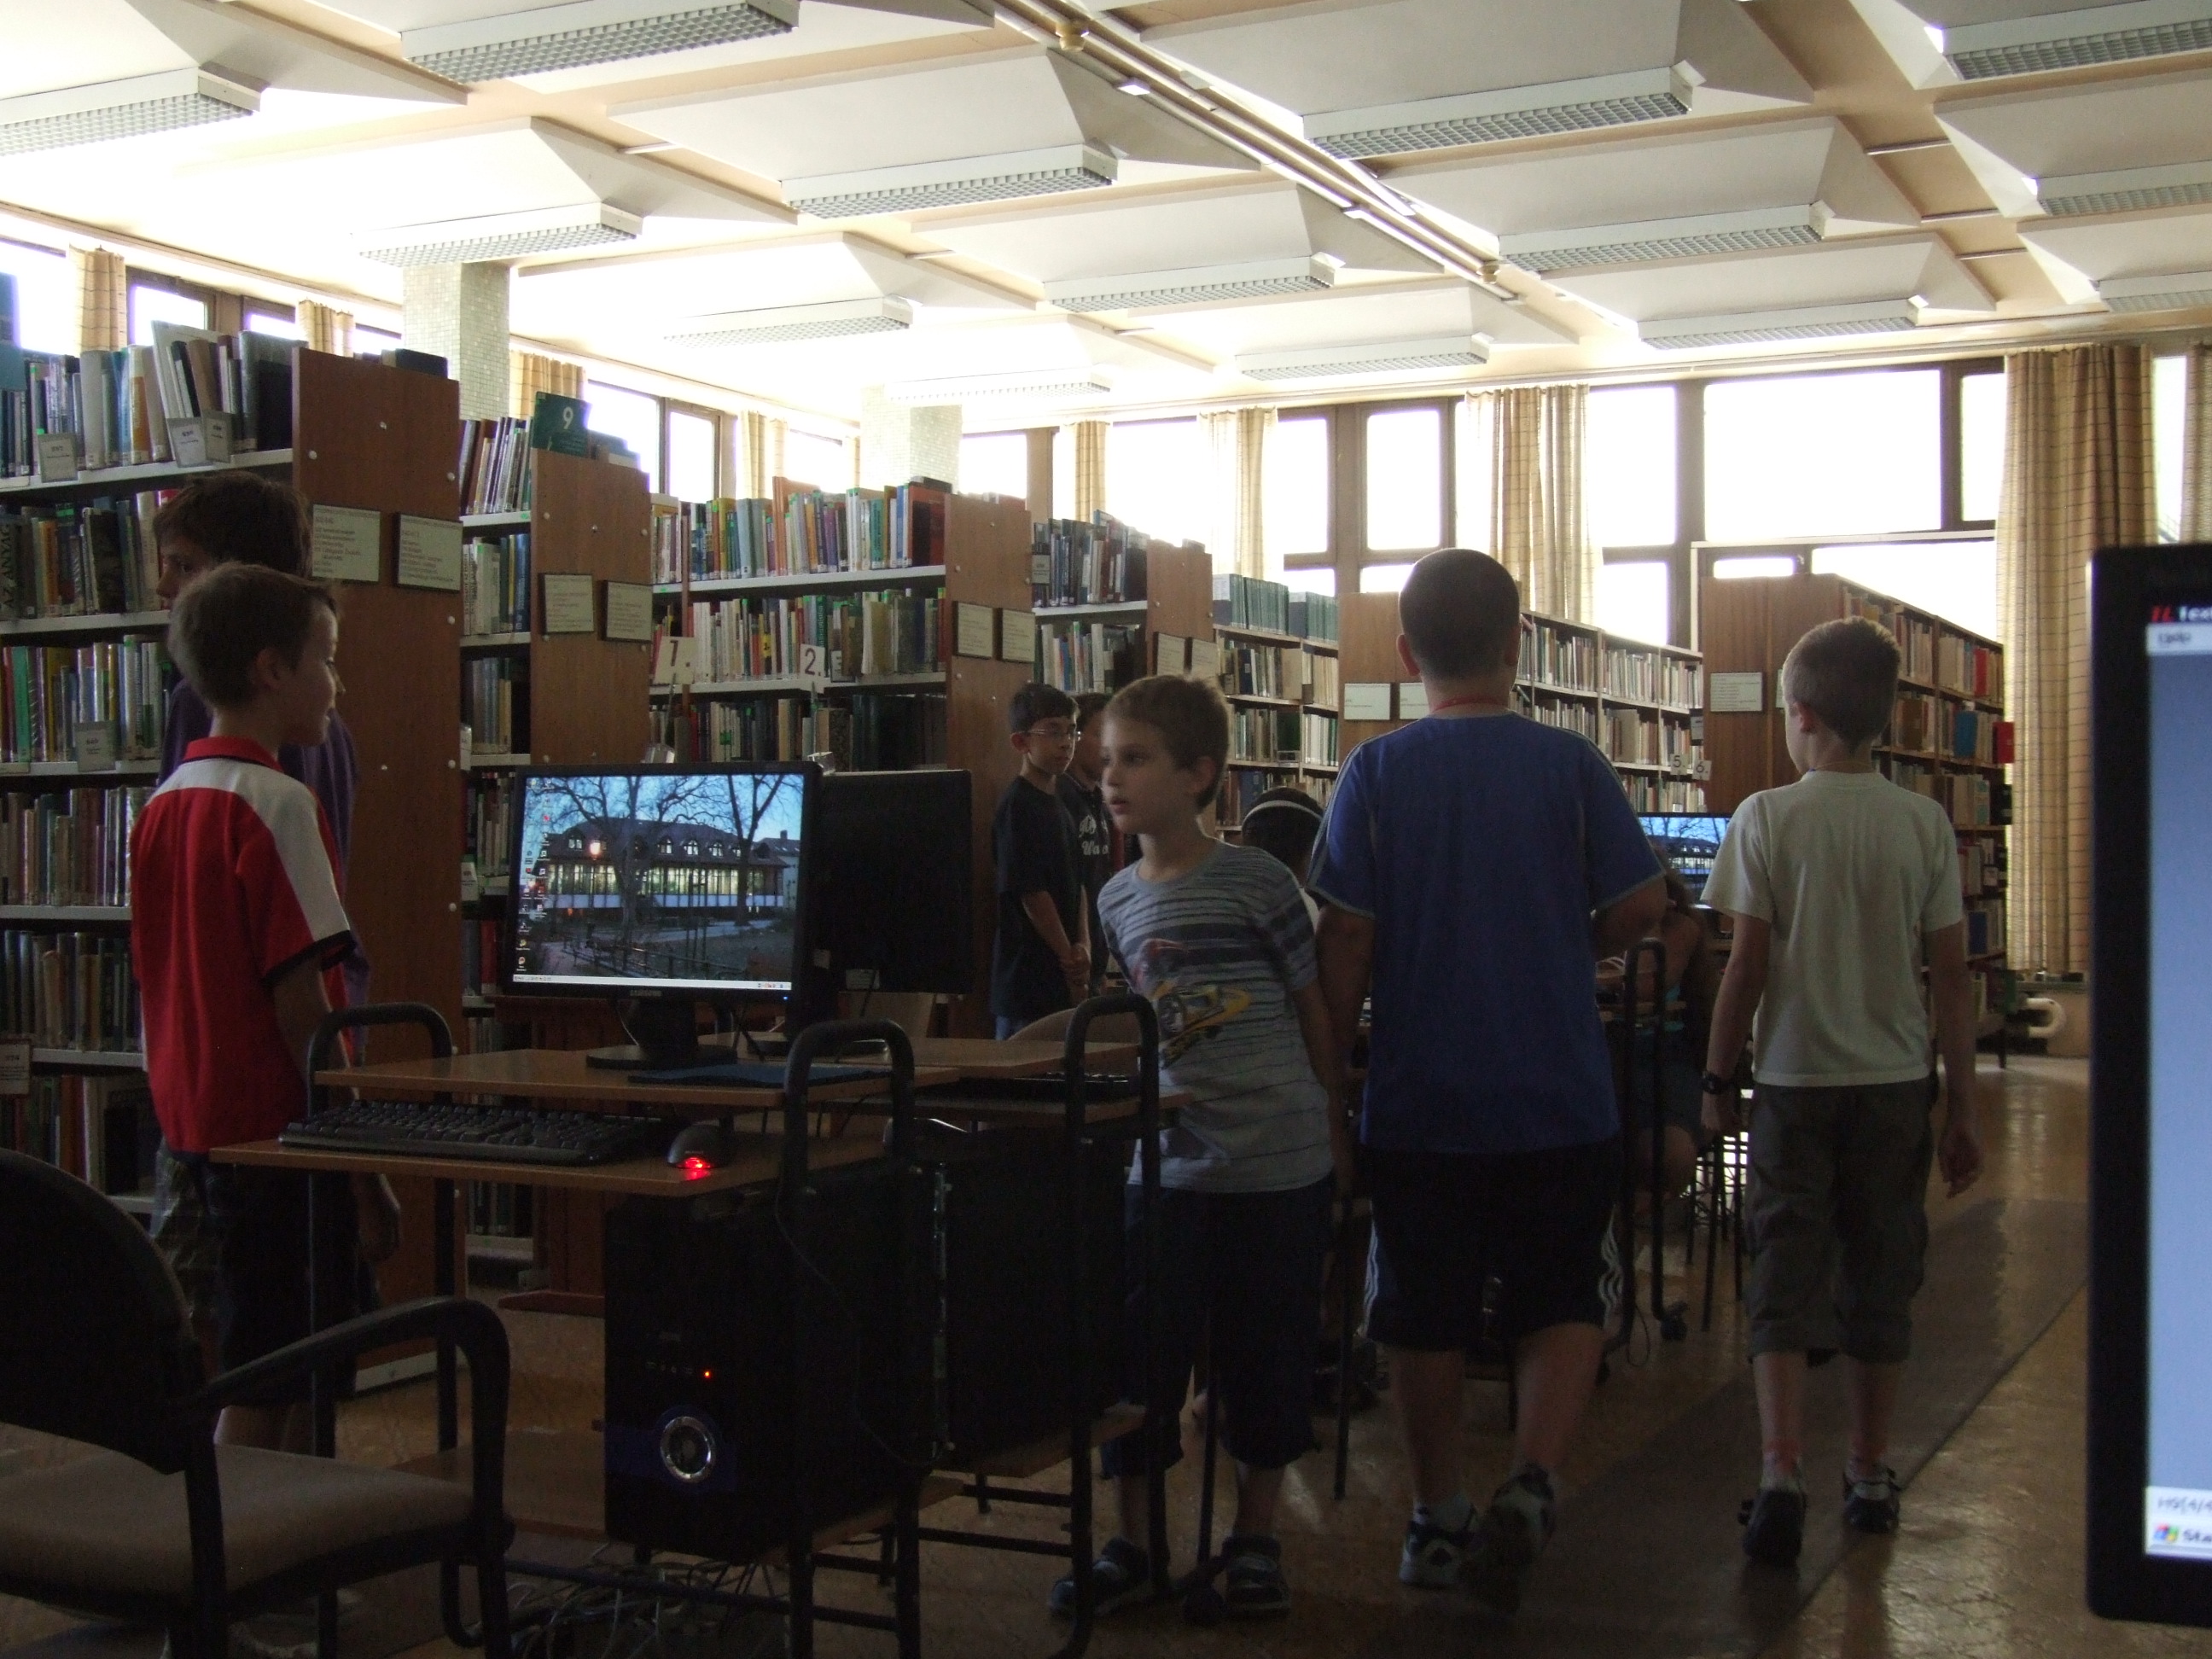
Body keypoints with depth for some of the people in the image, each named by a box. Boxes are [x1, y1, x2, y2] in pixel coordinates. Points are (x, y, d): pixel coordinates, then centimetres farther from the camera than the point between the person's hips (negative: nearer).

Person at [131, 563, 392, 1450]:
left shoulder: (161, 807, 8)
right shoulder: (277, 804, -16)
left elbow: (162, 982, 13)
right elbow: (301, 1002, -19)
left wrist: (185, 1126, 20)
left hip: (197, 1124, 8)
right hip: (276, 1133, -8)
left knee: (284, 1373, 17)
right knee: (263, 1389, -1)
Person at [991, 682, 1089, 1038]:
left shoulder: (1058, 804, 15)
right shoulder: (1018, 807, -12)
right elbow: (1031, 893, -16)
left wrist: (1083, 946, -1)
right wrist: (1071, 961, -10)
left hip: (1059, 980, 9)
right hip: (1028, 980, -9)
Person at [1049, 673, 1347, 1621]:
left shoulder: (1257, 884, -8)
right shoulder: (1117, 900, 7)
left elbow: (1311, 1008, 1)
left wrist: (1334, 1129, 6)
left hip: (1277, 1162, -4)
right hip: (1168, 1161, 4)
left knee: (1264, 1363, 8)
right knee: (1136, 1355, 5)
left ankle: (1255, 1538, 26)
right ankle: (1130, 1544, 21)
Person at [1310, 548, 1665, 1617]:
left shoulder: (1377, 771, -6)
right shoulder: (1570, 765, -5)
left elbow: (1347, 938, -7)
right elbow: (1641, 904, -4)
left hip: (1420, 1099, 0)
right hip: (1561, 1098, 0)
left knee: (1425, 1317, 13)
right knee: (1559, 1305, 13)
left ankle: (1438, 1523, 24)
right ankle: (1530, 1486, -7)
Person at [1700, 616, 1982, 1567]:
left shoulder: (1767, 819, -7)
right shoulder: (1925, 826, 0)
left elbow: (1747, 966, -8)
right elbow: (1952, 976, 0)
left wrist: (1718, 1078, 4)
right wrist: (1962, 1111, 6)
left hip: (1795, 1080, -2)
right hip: (1896, 1084, 2)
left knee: (1786, 1276, 2)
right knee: (1880, 1281, 12)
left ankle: (1781, 1471, -14)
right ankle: (1870, 1478, 23)